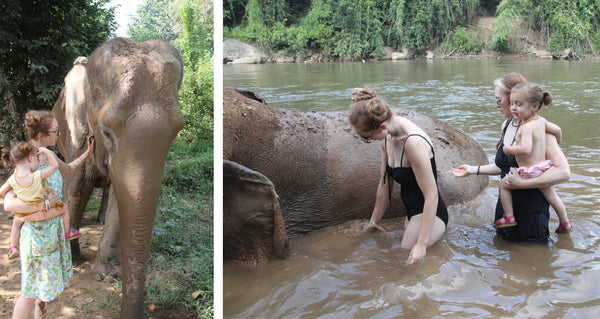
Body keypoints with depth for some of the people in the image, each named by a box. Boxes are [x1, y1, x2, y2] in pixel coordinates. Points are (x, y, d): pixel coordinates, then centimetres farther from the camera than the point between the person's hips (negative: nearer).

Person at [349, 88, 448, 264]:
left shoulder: (413, 142, -29)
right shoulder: (387, 138, 0)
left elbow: (431, 196, -27)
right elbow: (385, 185, 10)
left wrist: (421, 244, -26)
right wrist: (373, 223, 17)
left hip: (430, 214, -9)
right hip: (412, 213, 10)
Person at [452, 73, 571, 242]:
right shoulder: (506, 126, 5)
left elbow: (564, 172, -27)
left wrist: (522, 182, -30)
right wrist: (473, 169, 14)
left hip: (531, 212, -8)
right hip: (505, 206, 8)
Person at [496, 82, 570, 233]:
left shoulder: (527, 127, -24)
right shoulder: (540, 120, 2)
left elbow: (525, 149, -36)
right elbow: (557, 129, 14)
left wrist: (509, 149, -20)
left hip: (530, 173, -8)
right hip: (544, 168, 8)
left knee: (503, 185, 11)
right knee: (552, 196, 23)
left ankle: (509, 217, 14)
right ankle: (565, 223, 36)